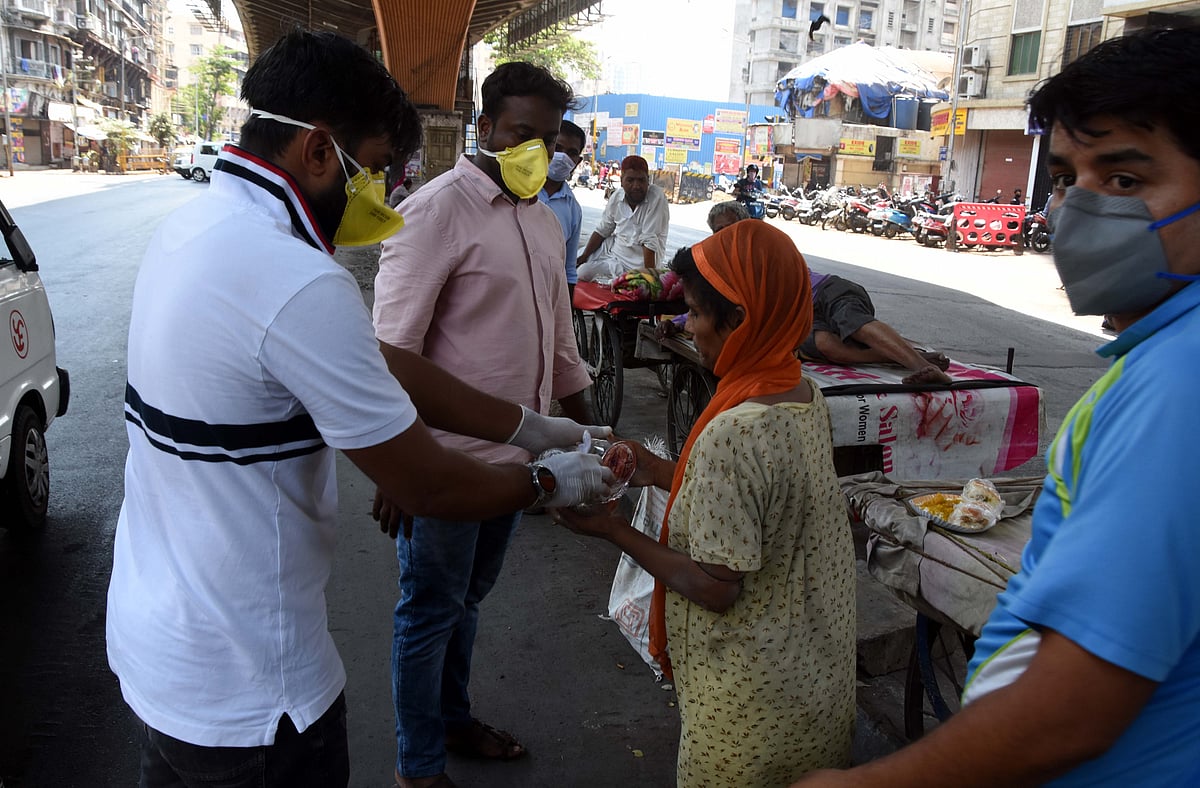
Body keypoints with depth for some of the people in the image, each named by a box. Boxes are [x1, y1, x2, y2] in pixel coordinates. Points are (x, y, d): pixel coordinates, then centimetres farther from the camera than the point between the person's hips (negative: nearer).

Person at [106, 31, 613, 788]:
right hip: (240, 681, -9)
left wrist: (534, 429, 4)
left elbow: (386, 366, 3)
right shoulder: (297, 283, -29)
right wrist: (551, 482, -3)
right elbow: (427, 485, -21)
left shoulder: (201, 224, 1)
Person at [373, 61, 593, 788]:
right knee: (431, 610, 10)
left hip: (516, 452, 7)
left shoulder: (544, 221, 10)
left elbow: (559, 333, 19)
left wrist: (584, 426, 19)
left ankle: (453, 718, 43)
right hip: (449, 455, -7)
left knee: (469, 598, 23)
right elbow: (394, 346, -18)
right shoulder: (438, 211, -15)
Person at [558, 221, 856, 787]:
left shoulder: (733, 432, -32)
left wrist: (611, 529, -16)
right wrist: (661, 471, 4)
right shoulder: (805, 393, -4)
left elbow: (715, 587, -26)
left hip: (753, 702, -8)